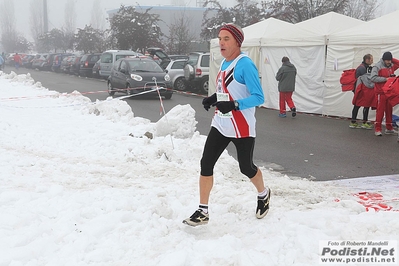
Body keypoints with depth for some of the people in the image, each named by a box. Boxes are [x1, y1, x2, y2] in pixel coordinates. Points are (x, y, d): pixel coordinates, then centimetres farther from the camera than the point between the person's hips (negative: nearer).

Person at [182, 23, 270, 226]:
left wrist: (234, 105, -32)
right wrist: (213, 98, 2)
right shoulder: (224, 63, 8)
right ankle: (202, 211, 10)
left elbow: (259, 97, -20)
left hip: (242, 128, -7)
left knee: (246, 167, 10)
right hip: (220, 125, 7)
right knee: (206, 164, 0)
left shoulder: (245, 65, -18)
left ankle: (263, 195, 41)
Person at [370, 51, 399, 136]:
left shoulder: (391, 66, 10)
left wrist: (392, 59, 6)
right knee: (380, 110, -6)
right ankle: (377, 129, -1)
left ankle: (389, 128, 19)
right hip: (381, 92, -7)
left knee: (389, 110, 11)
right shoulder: (377, 66, -10)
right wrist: (385, 79, -20)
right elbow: (373, 78, -19)